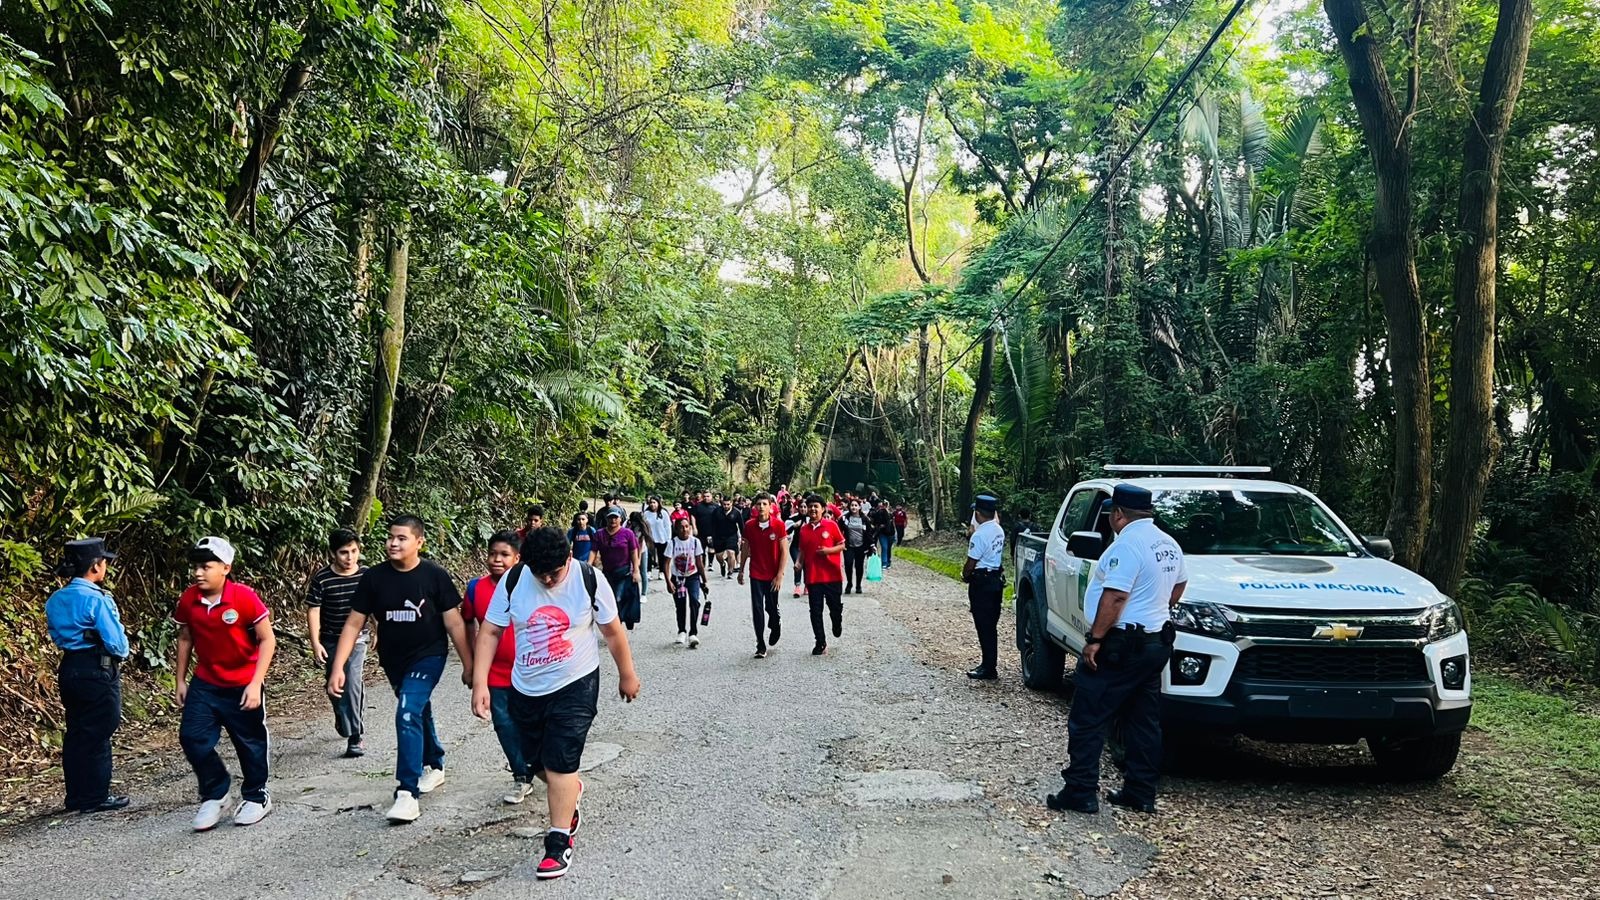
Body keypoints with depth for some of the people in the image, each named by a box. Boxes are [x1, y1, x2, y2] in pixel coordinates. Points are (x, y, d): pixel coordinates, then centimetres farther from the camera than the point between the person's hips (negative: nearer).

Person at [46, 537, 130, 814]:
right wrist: (121, 653, 3)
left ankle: (76, 797, 23)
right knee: (97, 736, 2)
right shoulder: (97, 599, -18)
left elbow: (56, 635, 15)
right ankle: (95, 798, 9)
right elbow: (117, 642, -16)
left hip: (69, 669, 8)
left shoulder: (56, 600, 6)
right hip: (98, 673, -8)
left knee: (75, 733, 15)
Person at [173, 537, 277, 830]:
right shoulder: (188, 600, -7)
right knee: (192, 736, -6)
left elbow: (267, 640, -16)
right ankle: (214, 793, 16)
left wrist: (255, 684, -20)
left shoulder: (245, 598, -21)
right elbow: (185, 639, 9)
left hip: (243, 686, -3)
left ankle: (256, 796, 31)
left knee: (250, 743, 9)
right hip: (205, 684, 4)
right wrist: (181, 679, 10)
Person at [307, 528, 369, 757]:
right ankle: (345, 720, 37)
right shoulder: (322, 579, -11)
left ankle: (354, 738, -5)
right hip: (329, 641, 1)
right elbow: (313, 611, -9)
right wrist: (315, 643, -13)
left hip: (356, 638, -1)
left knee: (352, 684, -12)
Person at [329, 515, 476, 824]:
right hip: (393, 660, 4)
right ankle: (435, 766, 46)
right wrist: (338, 667, -12)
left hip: (428, 657, -4)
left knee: (408, 714, -22)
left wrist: (468, 665, -6)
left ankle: (407, 794, -18)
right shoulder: (374, 577, -8)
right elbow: (353, 624, -4)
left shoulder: (435, 575, -15)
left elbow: (454, 624, -10)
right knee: (419, 712, 21)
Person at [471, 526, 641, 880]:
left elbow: (613, 631, -3)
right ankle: (571, 792, 49)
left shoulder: (589, 580, -15)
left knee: (560, 764, -8)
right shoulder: (513, 581, -11)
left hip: (575, 686, -4)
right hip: (526, 689, 4)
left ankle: (559, 844, 5)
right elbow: (490, 632, -5)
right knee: (536, 759, 17)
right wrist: (480, 683, -11)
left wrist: (627, 675, 6)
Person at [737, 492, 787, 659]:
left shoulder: (779, 525, -10)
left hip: (773, 575, -1)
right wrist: (741, 570, 10)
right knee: (757, 610, -3)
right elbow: (745, 549, 8)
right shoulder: (749, 525, -3)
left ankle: (775, 629, 42)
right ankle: (761, 647, 3)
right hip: (756, 574, 1)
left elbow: (784, 551, -7)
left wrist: (780, 575, -11)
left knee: (771, 607, 8)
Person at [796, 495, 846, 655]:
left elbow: (841, 546, 0)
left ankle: (837, 624, 41)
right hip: (813, 576, 2)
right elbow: (802, 550, 14)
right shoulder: (803, 529, 6)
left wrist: (828, 550, -16)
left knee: (836, 606, 6)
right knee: (815, 611, 1)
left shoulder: (831, 525, -4)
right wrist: (799, 562, -4)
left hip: (832, 575, -2)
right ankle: (820, 643, 11)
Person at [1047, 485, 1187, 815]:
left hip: (1121, 645, -10)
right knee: (1144, 723, 14)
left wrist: (1095, 639, -22)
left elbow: (1115, 597, -25)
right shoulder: (1168, 544, 11)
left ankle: (1080, 793, -3)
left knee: (1087, 721, -3)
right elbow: (1179, 584, 23)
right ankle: (1141, 793, 19)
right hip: (1156, 642, 10)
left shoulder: (1127, 545, -19)